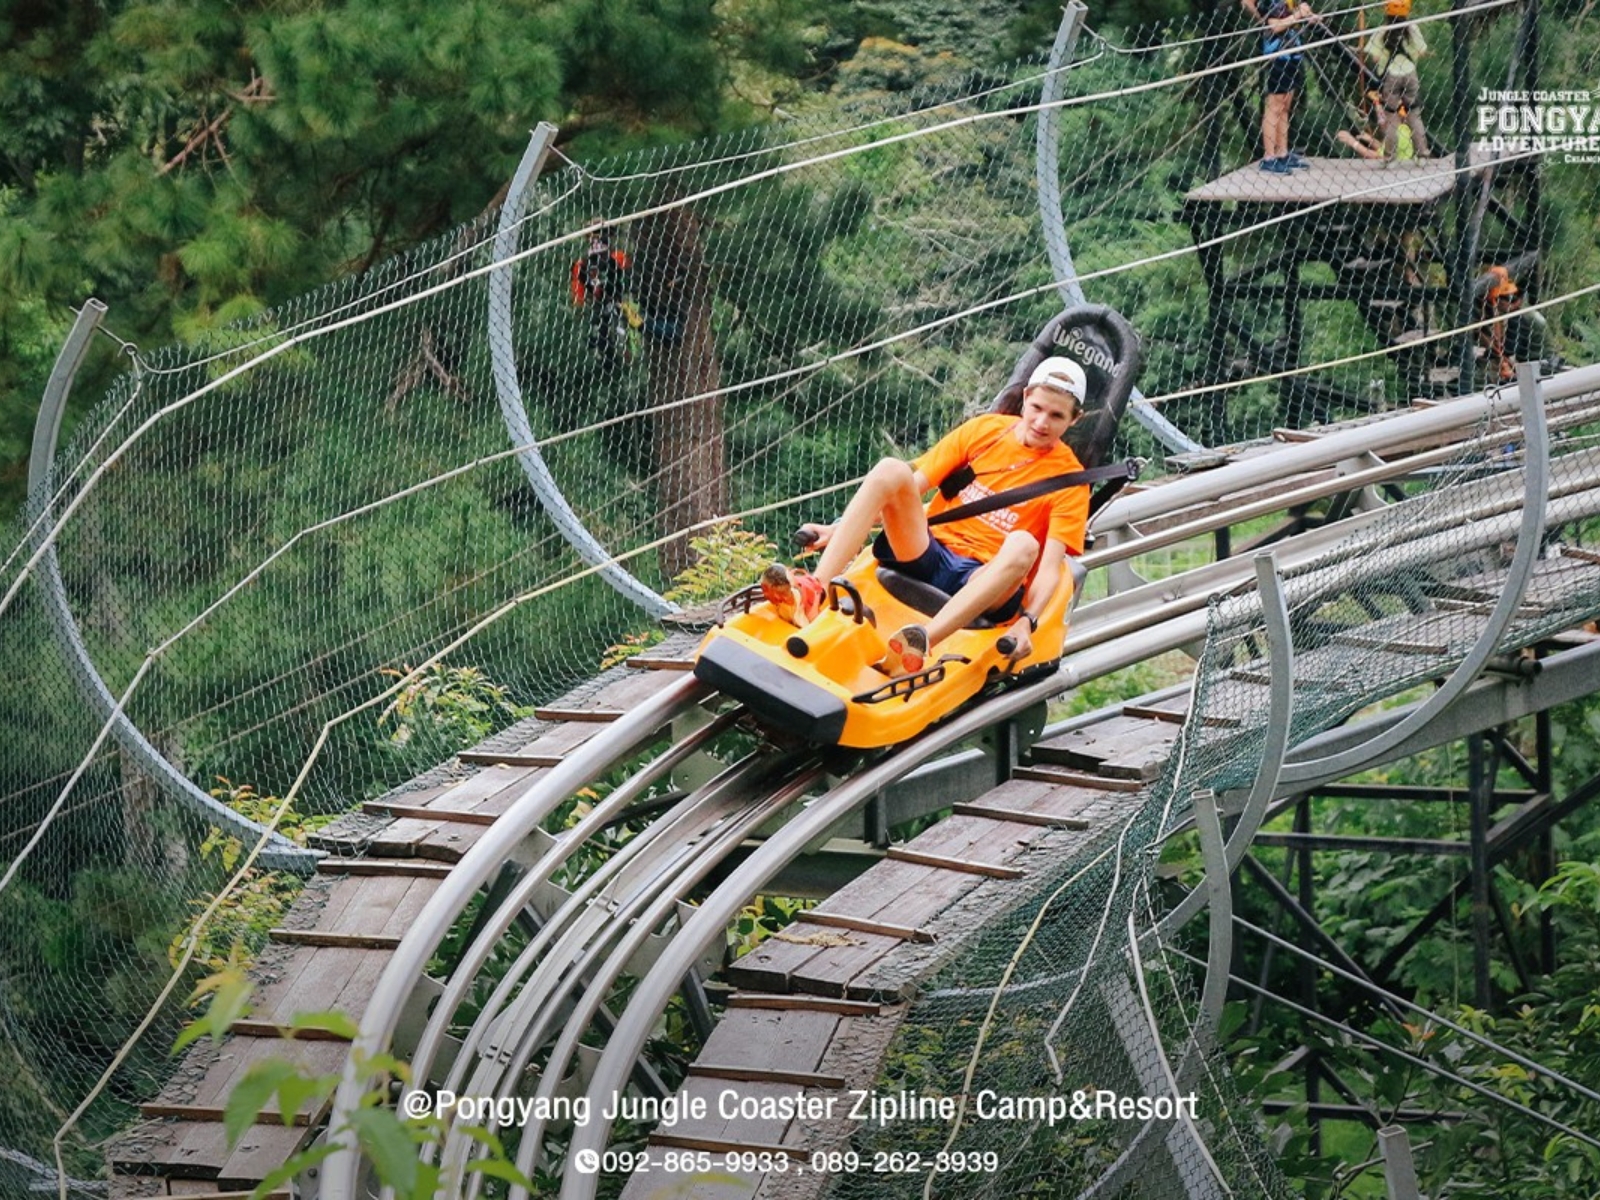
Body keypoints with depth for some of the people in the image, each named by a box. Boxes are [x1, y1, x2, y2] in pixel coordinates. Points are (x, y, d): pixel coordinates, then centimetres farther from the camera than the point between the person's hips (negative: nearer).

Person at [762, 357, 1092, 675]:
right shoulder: (984, 430, 11)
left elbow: (1050, 566, -6)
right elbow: (914, 486, 9)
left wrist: (1027, 620, -25)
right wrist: (838, 529, -1)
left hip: (983, 583, -2)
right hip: (924, 554, 3)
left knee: (1023, 545, -35)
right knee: (891, 470, -21)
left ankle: (921, 644, -54)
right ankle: (812, 594, -35)